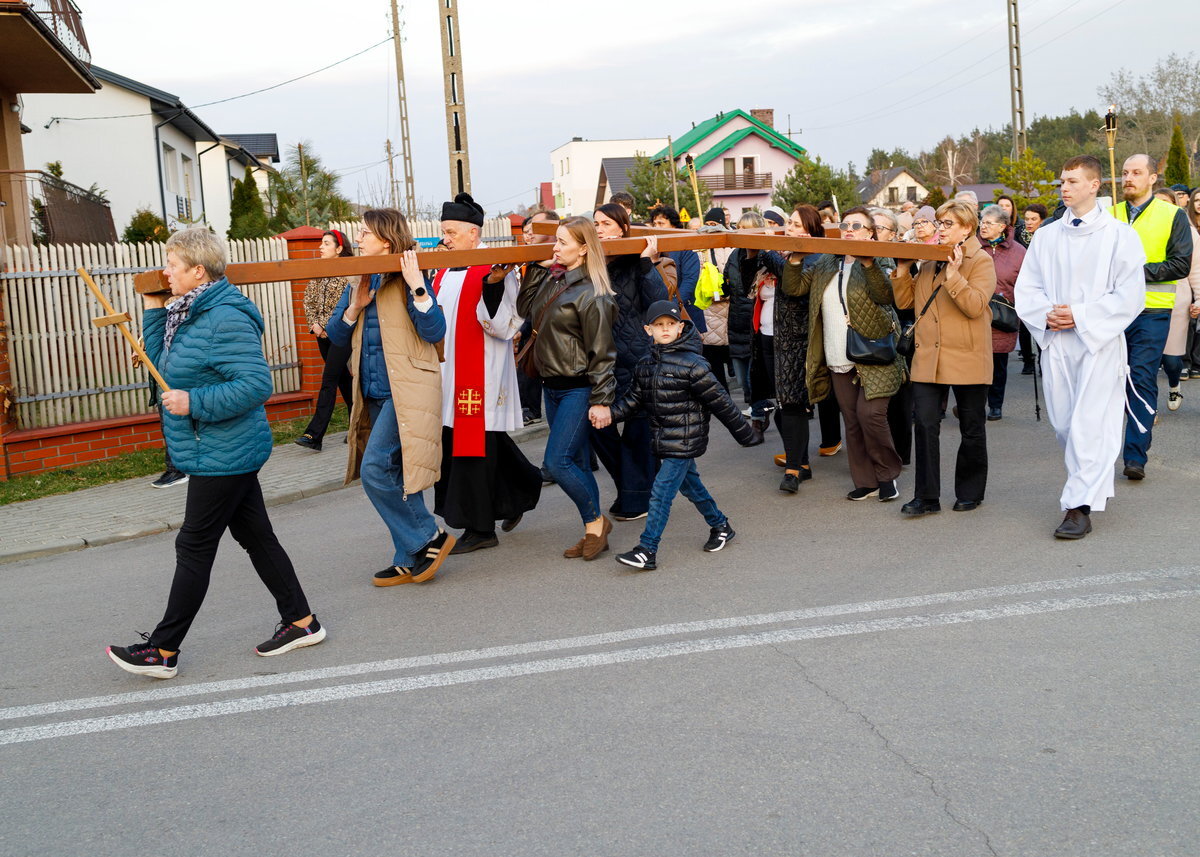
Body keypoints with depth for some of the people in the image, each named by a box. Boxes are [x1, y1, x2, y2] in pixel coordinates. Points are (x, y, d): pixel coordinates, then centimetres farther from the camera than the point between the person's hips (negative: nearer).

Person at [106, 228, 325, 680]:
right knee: (256, 536, 14)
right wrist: (154, 312, 10)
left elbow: (256, 384, -26)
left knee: (194, 548, -1)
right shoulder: (189, 313, 11)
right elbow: (164, 367, 15)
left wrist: (194, 403, -26)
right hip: (230, 453, 10)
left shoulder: (226, 319, -20)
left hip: (222, 456, -10)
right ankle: (300, 622, 23)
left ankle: (163, 651, 10)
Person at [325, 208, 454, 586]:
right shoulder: (359, 282, 13)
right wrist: (354, 307, -5)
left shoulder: (407, 279, -9)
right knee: (394, 477, 11)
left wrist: (416, 287, -22)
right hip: (375, 395, 8)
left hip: (406, 393, -8)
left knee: (376, 470, -16)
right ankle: (410, 561, 20)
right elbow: (335, 335, 12)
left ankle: (429, 538, 0)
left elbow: (435, 332, -17)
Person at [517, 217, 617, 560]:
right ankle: (593, 532, 20)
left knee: (557, 462, -12)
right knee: (576, 463, 12)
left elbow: (601, 351, -15)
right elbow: (526, 308, 14)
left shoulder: (591, 294, -15)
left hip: (578, 389, -8)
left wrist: (601, 399, -16)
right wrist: (535, 268, 9)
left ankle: (595, 522, 6)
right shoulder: (552, 279, 9)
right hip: (552, 386, 8)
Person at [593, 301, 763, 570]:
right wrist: (610, 412, -8)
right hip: (665, 441, 7)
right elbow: (634, 399, 11)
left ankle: (647, 551, -7)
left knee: (661, 492, -10)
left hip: (684, 441, -7)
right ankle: (720, 526, 41)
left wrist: (745, 434, -5)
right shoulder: (645, 365, 7)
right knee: (690, 486, 20)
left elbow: (720, 402, -10)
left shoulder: (692, 364, -14)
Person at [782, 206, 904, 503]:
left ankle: (887, 474, 6)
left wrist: (867, 262, -34)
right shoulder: (824, 263, 12)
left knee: (869, 413, -15)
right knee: (852, 422, 9)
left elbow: (885, 295, -22)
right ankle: (865, 482, 19)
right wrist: (795, 257, -9)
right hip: (838, 361, 5)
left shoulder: (877, 263, -3)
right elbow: (793, 287, 6)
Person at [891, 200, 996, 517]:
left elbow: (975, 306, -17)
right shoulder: (928, 261, 14)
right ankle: (927, 496, -1)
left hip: (967, 358, -4)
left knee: (971, 429, 8)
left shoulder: (981, 261, -4)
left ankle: (969, 492, 22)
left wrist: (953, 275, -25)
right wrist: (903, 270, 0)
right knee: (925, 424, -5)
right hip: (929, 357, 4)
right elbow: (904, 302, 13)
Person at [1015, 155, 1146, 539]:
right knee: (1063, 422, 9)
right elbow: (1026, 287, 12)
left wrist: (1080, 316, -14)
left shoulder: (1118, 234, -2)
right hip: (1056, 341, 5)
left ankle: (1080, 506, -8)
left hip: (1099, 341, -5)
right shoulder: (1046, 236, 11)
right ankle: (1099, 480, 32)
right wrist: (1046, 315, -7)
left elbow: (1130, 295, -7)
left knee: (1088, 423, -10)